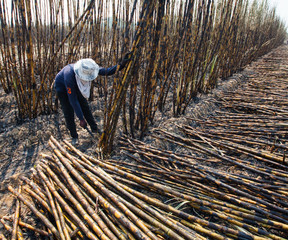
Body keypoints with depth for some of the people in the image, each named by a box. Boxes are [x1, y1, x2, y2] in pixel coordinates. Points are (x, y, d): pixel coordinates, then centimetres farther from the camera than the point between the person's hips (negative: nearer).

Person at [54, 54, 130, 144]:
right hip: (62, 87, -4)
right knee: (69, 112, -9)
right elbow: (73, 100, -40)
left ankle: (94, 128, 22)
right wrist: (81, 119, -36)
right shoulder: (70, 76, -45)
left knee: (85, 106, 6)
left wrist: (121, 65, -40)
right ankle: (74, 137, 8)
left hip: (75, 86, 5)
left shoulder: (88, 69, -32)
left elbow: (106, 71, -23)